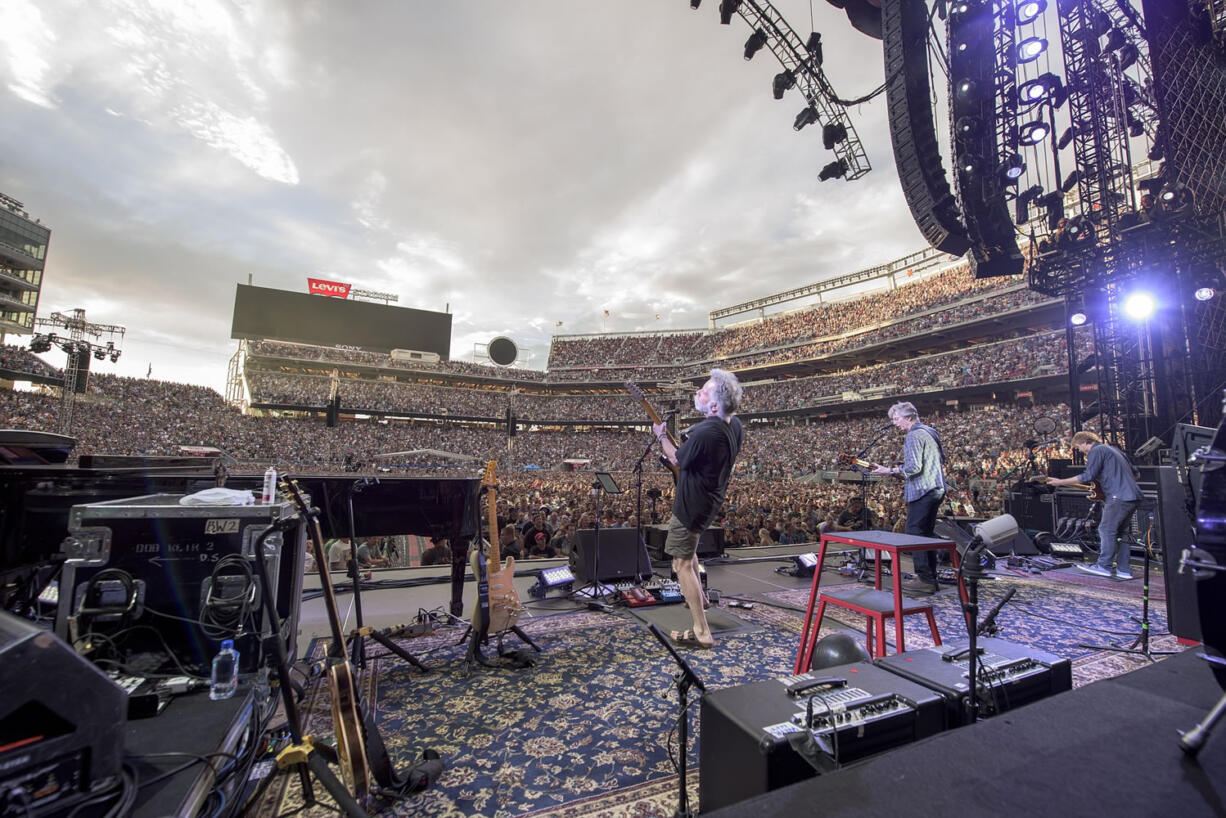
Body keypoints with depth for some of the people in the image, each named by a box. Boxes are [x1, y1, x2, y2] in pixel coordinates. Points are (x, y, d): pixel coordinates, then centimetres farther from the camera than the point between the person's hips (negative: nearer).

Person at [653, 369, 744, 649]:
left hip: (693, 504, -9)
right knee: (687, 546, 32)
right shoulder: (735, 424, -8)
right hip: (711, 497, 9)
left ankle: (701, 633, 6)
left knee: (682, 564, 1)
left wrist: (661, 437, 1)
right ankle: (698, 596, 45)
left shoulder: (704, 433, -34)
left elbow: (678, 459, -13)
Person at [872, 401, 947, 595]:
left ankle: (925, 580, -5)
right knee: (927, 533, 15)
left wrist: (889, 470, -12)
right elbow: (942, 459, 25)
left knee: (913, 533, -7)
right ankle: (931, 578, 20)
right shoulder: (930, 432, 17)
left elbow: (913, 467, -22)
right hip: (936, 489, 11)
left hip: (922, 491, -11)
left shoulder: (914, 435, -15)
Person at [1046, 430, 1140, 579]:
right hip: (1134, 496, 9)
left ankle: (1104, 567, -2)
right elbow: (1131, 470, 25)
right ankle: (1123, 570, 14)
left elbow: (1088, 476, -14)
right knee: (1120, 532, 13)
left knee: (1106, 530, -4)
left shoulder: (1096, 450, -6)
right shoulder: (1112, 449, 23)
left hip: (1119, 497, -9)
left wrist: (1061, 482, -9)